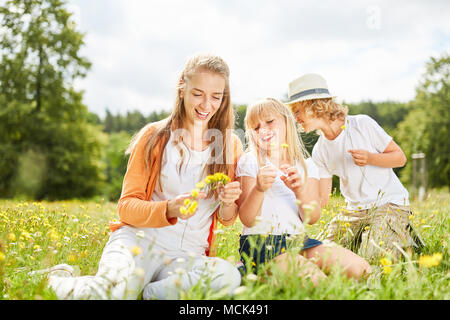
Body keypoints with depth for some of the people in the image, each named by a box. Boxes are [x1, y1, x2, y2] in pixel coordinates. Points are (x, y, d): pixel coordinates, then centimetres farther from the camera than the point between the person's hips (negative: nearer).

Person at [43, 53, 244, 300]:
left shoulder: (231, 145, 10)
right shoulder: (154, 136, 3)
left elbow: (226, 220, 15)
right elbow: (127, 206, 0)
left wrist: (229, 203, -11)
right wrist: (170, 208, -20)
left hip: (188, 256, 2)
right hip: (140, 238, -2)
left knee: (229, 277, -33)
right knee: (114, 290, -35)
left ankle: (149, 293, -13)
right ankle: (59, 279, -2)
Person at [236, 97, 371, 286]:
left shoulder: (307, 167, 12)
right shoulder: (250, 162, 2)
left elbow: (312, 218, 1)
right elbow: (247, 220, -6)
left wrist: (300, 190, -18)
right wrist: (258, 189, -25)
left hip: (298, 240, 4)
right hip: (260, 241, -4)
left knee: (359, 269, -16)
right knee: (314, 279, -29)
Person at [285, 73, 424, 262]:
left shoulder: (362, 124, -11)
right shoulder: (319, 152, 2)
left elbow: (400, 157, -5)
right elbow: (321, 199, 4)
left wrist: (370, 158, -22)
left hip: (390, 203, -5)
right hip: (355, 211, 5)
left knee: (371, 259, -23)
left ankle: (404, 237, 7)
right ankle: (363, 237, 15)